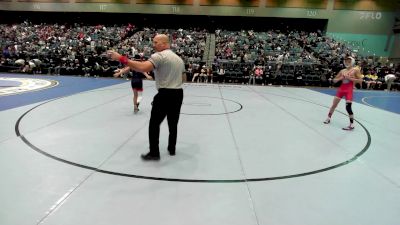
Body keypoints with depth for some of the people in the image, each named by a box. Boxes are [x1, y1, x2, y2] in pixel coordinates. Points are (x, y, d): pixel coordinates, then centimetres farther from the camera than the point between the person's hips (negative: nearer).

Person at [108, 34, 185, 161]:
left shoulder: (159, 56, -12)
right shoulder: (179, 58, 14)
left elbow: (143, 67, -30)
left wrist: (121, 58, -30)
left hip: (165, 94, -8)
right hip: (178, 93, 8)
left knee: (154, 123, 3)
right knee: (173, 123, 17)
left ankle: (154, 153, 6)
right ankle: (172, 149, 27)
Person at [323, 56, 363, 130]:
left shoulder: (355, 70, -1)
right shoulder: (342, 71, 10)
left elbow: (360, 80, -8)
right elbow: (334, 80, 11)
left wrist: (350, 78, -15)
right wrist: (340, 78, -7)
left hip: (349, 90, -5)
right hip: (341, 88, 5)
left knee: (348, 107, -13)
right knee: (334, 105, 8)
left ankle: (352, 124, -3)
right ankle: (328, 118, 25)